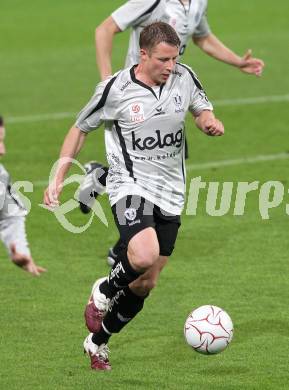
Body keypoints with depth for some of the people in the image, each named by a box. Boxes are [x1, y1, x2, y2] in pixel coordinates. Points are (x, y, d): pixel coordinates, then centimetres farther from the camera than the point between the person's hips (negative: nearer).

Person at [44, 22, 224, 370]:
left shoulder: (184, 77, -2)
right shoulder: (115, 89, -13)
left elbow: (201, 109, 17)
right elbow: (80, 129, 0)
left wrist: (210, 121, -9)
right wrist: (58, 179, -4)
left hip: (170, 194, 5)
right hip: (130, 186, -5)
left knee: (145, 284, 8)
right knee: (144, 256, -31)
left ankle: (97, 342, 29)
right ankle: (103, 293, 2)